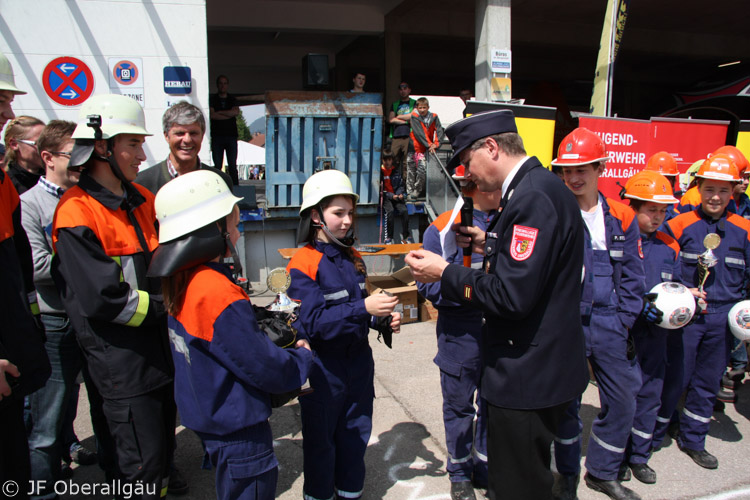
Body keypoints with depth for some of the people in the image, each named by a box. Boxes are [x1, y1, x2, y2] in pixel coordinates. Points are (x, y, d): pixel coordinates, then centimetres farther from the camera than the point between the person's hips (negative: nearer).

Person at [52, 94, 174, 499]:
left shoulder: (141, 199, 8)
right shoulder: (76, 215, -18)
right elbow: (103, 299, -22)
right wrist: (165, 306, -12)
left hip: (160, 347, 8)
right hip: (121, 360, -8)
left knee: (163, 446, 22)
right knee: (143, 464, 3)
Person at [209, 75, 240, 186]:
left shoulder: (232, 99, 17)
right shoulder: (212, 99, 10)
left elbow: (236, 112, -3)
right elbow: (212, 115, -5)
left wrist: (219, 112, -3)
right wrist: (229, 114, -2)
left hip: (231, 136, 1)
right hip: (217, 136, -1)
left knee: (232, 166, -2)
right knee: (217, 165, -4)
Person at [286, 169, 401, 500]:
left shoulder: (353, 258, 7)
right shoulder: (303, 263, -16)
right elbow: (313, 322, -24)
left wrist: (383, 319, -4)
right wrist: (364, 308, -31)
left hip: (358, 362, 6)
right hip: (323, 368, -6)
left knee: (356, 434, 19)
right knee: (320, 440, 11)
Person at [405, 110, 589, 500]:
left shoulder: (532, 197, -24)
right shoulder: (538, 187, 9)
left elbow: (512, 296, -28)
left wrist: (445, 274, -17)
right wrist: (491, 245, 10)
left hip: (528, 378, -10)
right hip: (538, 370, 10)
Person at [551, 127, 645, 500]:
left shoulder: (621, 218, 5)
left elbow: (631, 278, 9)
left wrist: (624, 323, 2)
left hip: (607, 320, 4)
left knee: (622, 398, 11)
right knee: (566, 401, 8)